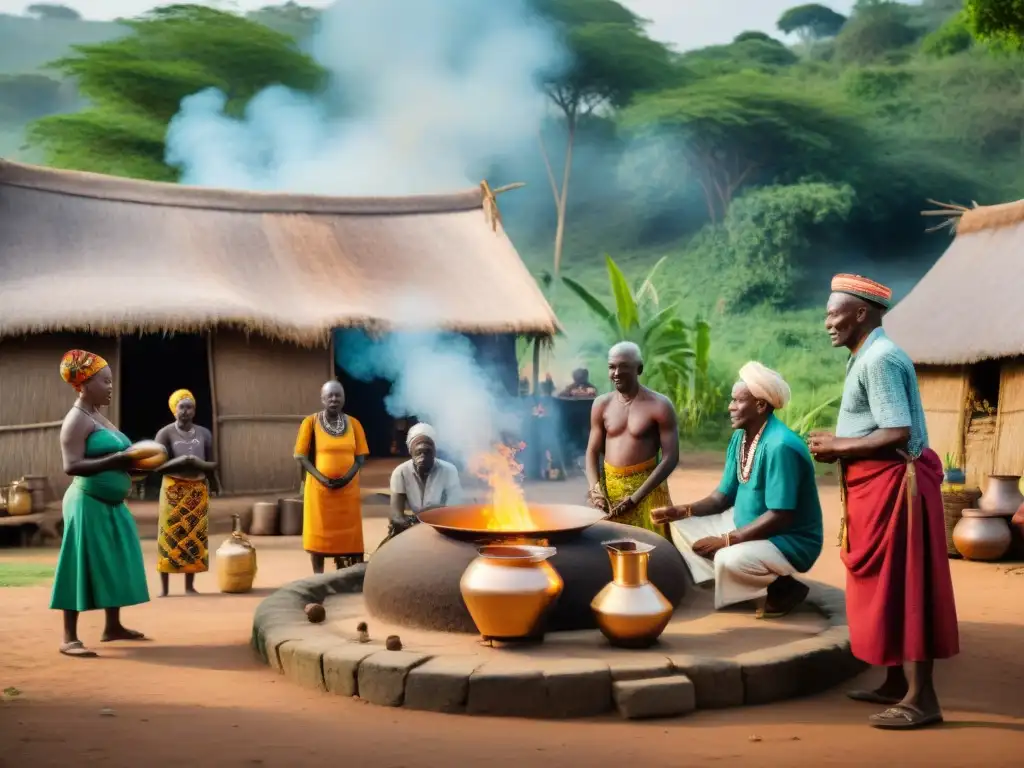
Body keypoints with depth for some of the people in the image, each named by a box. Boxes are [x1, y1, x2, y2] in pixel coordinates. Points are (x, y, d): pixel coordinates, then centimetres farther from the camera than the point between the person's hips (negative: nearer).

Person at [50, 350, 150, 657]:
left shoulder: (99, 417, 16)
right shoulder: (76, 419, -12)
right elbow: (72, 466, -22)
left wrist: (130, 463, 4)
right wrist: (115, 461, -28)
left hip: (110, 503, 10)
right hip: (88, 503, -10)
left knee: (113, 563, 14)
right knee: (83, 565, -8)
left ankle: (113, 626, 25)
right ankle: (69, 638, -5)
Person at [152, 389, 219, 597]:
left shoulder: (204, 434, 7)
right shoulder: (165, 434, -4)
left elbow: (212, 464, 8)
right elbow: (157, 466, -11)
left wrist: (198, 463, -9)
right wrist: (179, 462, -24)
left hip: (198, 490, 3)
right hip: (173, 490, -3)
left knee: (195, 536, 3)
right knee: (170, 536, -4)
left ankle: (190, 585, 8)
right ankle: (164, 587, -1)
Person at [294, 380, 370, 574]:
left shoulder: (353, 424, 4)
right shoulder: (310, 422, -3)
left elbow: (360, 457, 3)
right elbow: (301, 456, -5)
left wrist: (347, 477, -14)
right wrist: (321, 478, -16)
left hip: (347, 489, 2)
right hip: (319, 488, -2)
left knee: (345, 535, 6)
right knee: (318, 534, 2)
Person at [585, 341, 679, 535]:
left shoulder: (659, 406, -8)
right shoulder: (601, 405, 4)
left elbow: (671, 458, -11)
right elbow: (593, 451, 8)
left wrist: (635, 498, -16)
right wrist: (595, 489, -10)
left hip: (646, 487, -3)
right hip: (609, 486, 3)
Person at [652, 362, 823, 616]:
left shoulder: (780, 446, -26)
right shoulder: (739, 438, 2)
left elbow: (780, 517, -29)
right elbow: (724, 497, 9)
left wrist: (725, 540, -26)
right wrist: (683, 511, -7)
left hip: (789, 541, -9)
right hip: (746, 527, 9)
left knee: (730, 559, -35)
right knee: (682, 527, 4)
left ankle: (784, 587, -7)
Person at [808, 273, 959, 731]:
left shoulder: (879, 359, -17)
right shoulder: (868, 357, 16)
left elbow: (897, 434, -25)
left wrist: (839, 445, -14)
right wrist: (838, 447, 6)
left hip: (892, 484, -11)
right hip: (879, 483, 11)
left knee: (900, 589, -6)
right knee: (885, 588, 15)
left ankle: (921, 699, -1)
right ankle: (897, 684, 24)